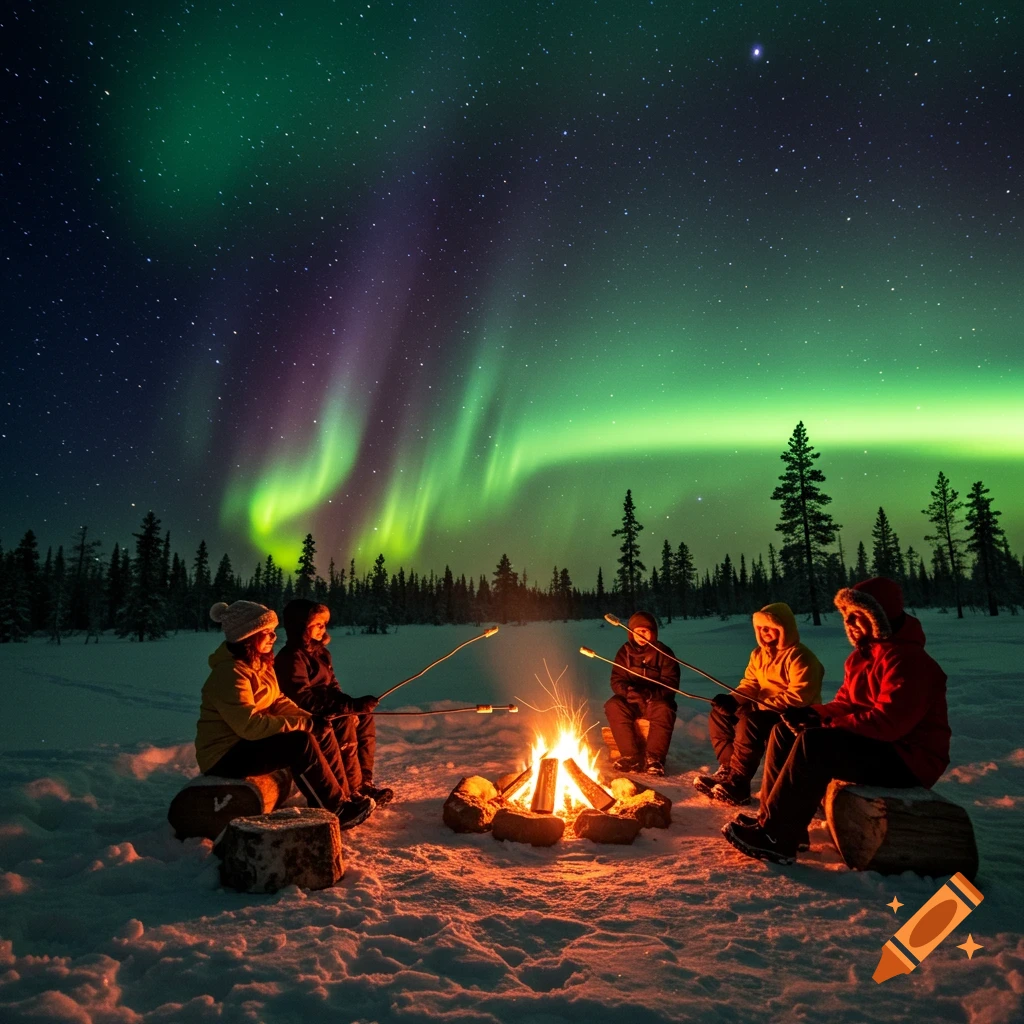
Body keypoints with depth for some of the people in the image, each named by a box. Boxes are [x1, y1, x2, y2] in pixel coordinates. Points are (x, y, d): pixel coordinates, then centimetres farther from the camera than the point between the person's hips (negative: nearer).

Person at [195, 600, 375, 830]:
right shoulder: (230, 673, -24)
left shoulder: (260, 664, 5)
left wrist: (309, 719, -8)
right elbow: (250, 725, -30)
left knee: (323, 732, 1)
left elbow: (277, 701, 9)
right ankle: (337, 811, -15)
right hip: (224, 756, -10)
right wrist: (302, 724, -23)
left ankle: (343, 797, 5)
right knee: (302, 744, -26)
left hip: (249, 741, 10)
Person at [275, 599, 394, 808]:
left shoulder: (320, 652, 10)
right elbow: (303, 699, -27)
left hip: (321, 713, 9)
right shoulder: (291, 657, -18)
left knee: (364, 719, -1)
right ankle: (351, 790, -22)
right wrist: (349, 706, -30)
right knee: (344, 724, -29)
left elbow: (332, 687, 12)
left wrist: (350, 704, -10)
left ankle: (364, 782, -1)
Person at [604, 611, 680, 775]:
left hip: (656, 701, -2)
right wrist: (628, 690, -25)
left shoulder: (663, 652, -2)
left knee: (664, 710, -35)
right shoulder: (625, 651, 4)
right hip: (631, 701, 2)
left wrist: (651, 693, -29)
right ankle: (632, 756, -28)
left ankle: (654, 757, -26)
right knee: (612, 706, -28)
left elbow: (670, 683, -10)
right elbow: (617, 681, 0)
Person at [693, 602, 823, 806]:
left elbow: (799, 696, -25)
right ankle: (728, 768, -5)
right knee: (718, 714, -4)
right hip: (764, 710, 9)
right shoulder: (759, 654, 10)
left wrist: (763, 706, -27)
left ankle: (737, 782, -28)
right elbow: (750, 684, 9)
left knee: (750, 722, -34)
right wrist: (732, 699, -14)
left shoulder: (799, 656, -16)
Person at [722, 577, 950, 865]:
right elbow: (846, 704, 11)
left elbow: (888, 721, -29)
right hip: (873, 743, 10)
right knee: (785, 731, 1)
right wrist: (814, 713, -11)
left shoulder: (907, 659, -21)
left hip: (908, 758, -10)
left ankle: (775, 838, -23)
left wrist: (826, 724, -24)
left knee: (814, 743, -29)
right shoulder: (862, 655, 10)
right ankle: (772, 819, 0)